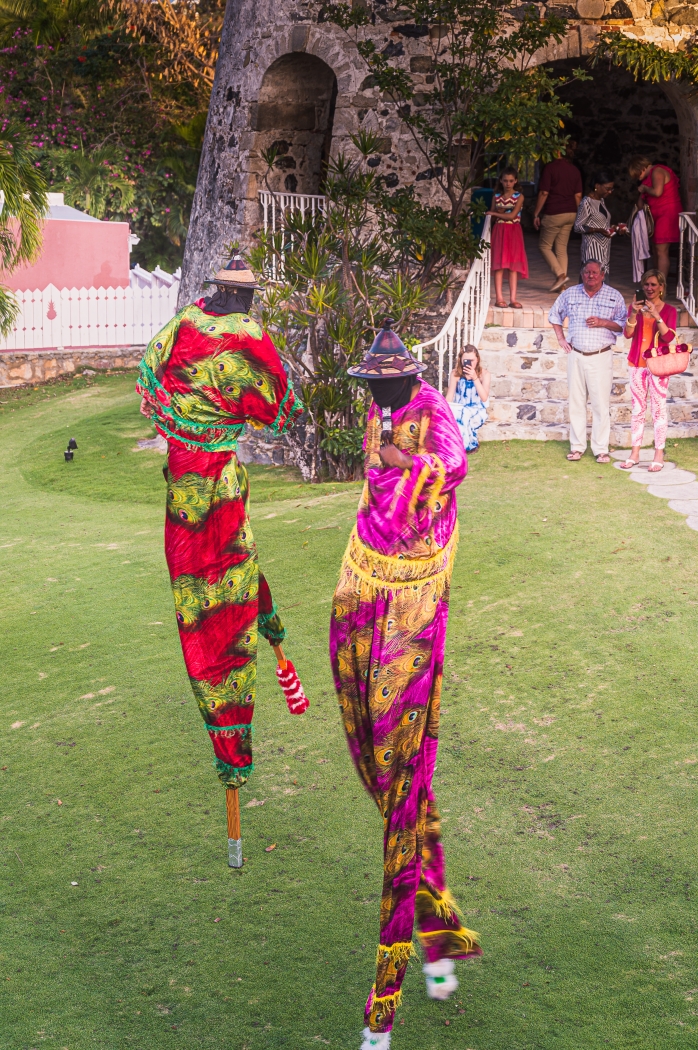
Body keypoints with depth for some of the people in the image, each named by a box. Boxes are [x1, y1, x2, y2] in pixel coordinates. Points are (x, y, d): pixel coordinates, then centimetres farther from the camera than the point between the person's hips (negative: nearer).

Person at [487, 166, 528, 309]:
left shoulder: (519, 197, 0)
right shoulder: (496, 196, 8)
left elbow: (512, 215, -10)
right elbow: (493, 218, 11)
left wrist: (495, 213, -5)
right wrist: (500, 212, -8)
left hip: (513, 231, -1)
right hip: (499, 231, 2)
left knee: (514, 265, -3)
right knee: (499, 264, -4)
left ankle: (513, 299, -3)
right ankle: (499, 298, -5)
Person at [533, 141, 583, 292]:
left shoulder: (550, 167, -10)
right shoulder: (575, 170, 8)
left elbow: (544, 193, -12)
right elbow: (578, 195, 8)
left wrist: (536, 214, -6)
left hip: (553, 213, -6)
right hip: (570, 213, 6)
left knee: (544, 246, 6)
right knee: (561, 248, 10)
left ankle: (560, 274, -9)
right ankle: (561, 285, 6)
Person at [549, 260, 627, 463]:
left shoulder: (614, 296, 3)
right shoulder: (570, 293, 8)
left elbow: (624, 324, 2)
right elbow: (555, 315, 22)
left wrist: (603, 322, -13)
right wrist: (560, 338, 12)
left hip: (601, 356, -2)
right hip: (576, 355, 2)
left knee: (601, 404, -4)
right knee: (576, 402, 6)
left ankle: (601, 449, 3)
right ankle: (577, 446, 15)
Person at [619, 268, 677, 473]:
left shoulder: (669, 310, -2)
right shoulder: (636, 307, 6)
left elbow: (669, 337, -14)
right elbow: (628, 333, -4)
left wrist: (656, 315, -23)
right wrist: (634, 313, -19)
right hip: (637, 364, 3)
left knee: (658, 409, -2)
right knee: (637, 409, 7)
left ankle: (659, 455, 4)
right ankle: (635, 453, 12)